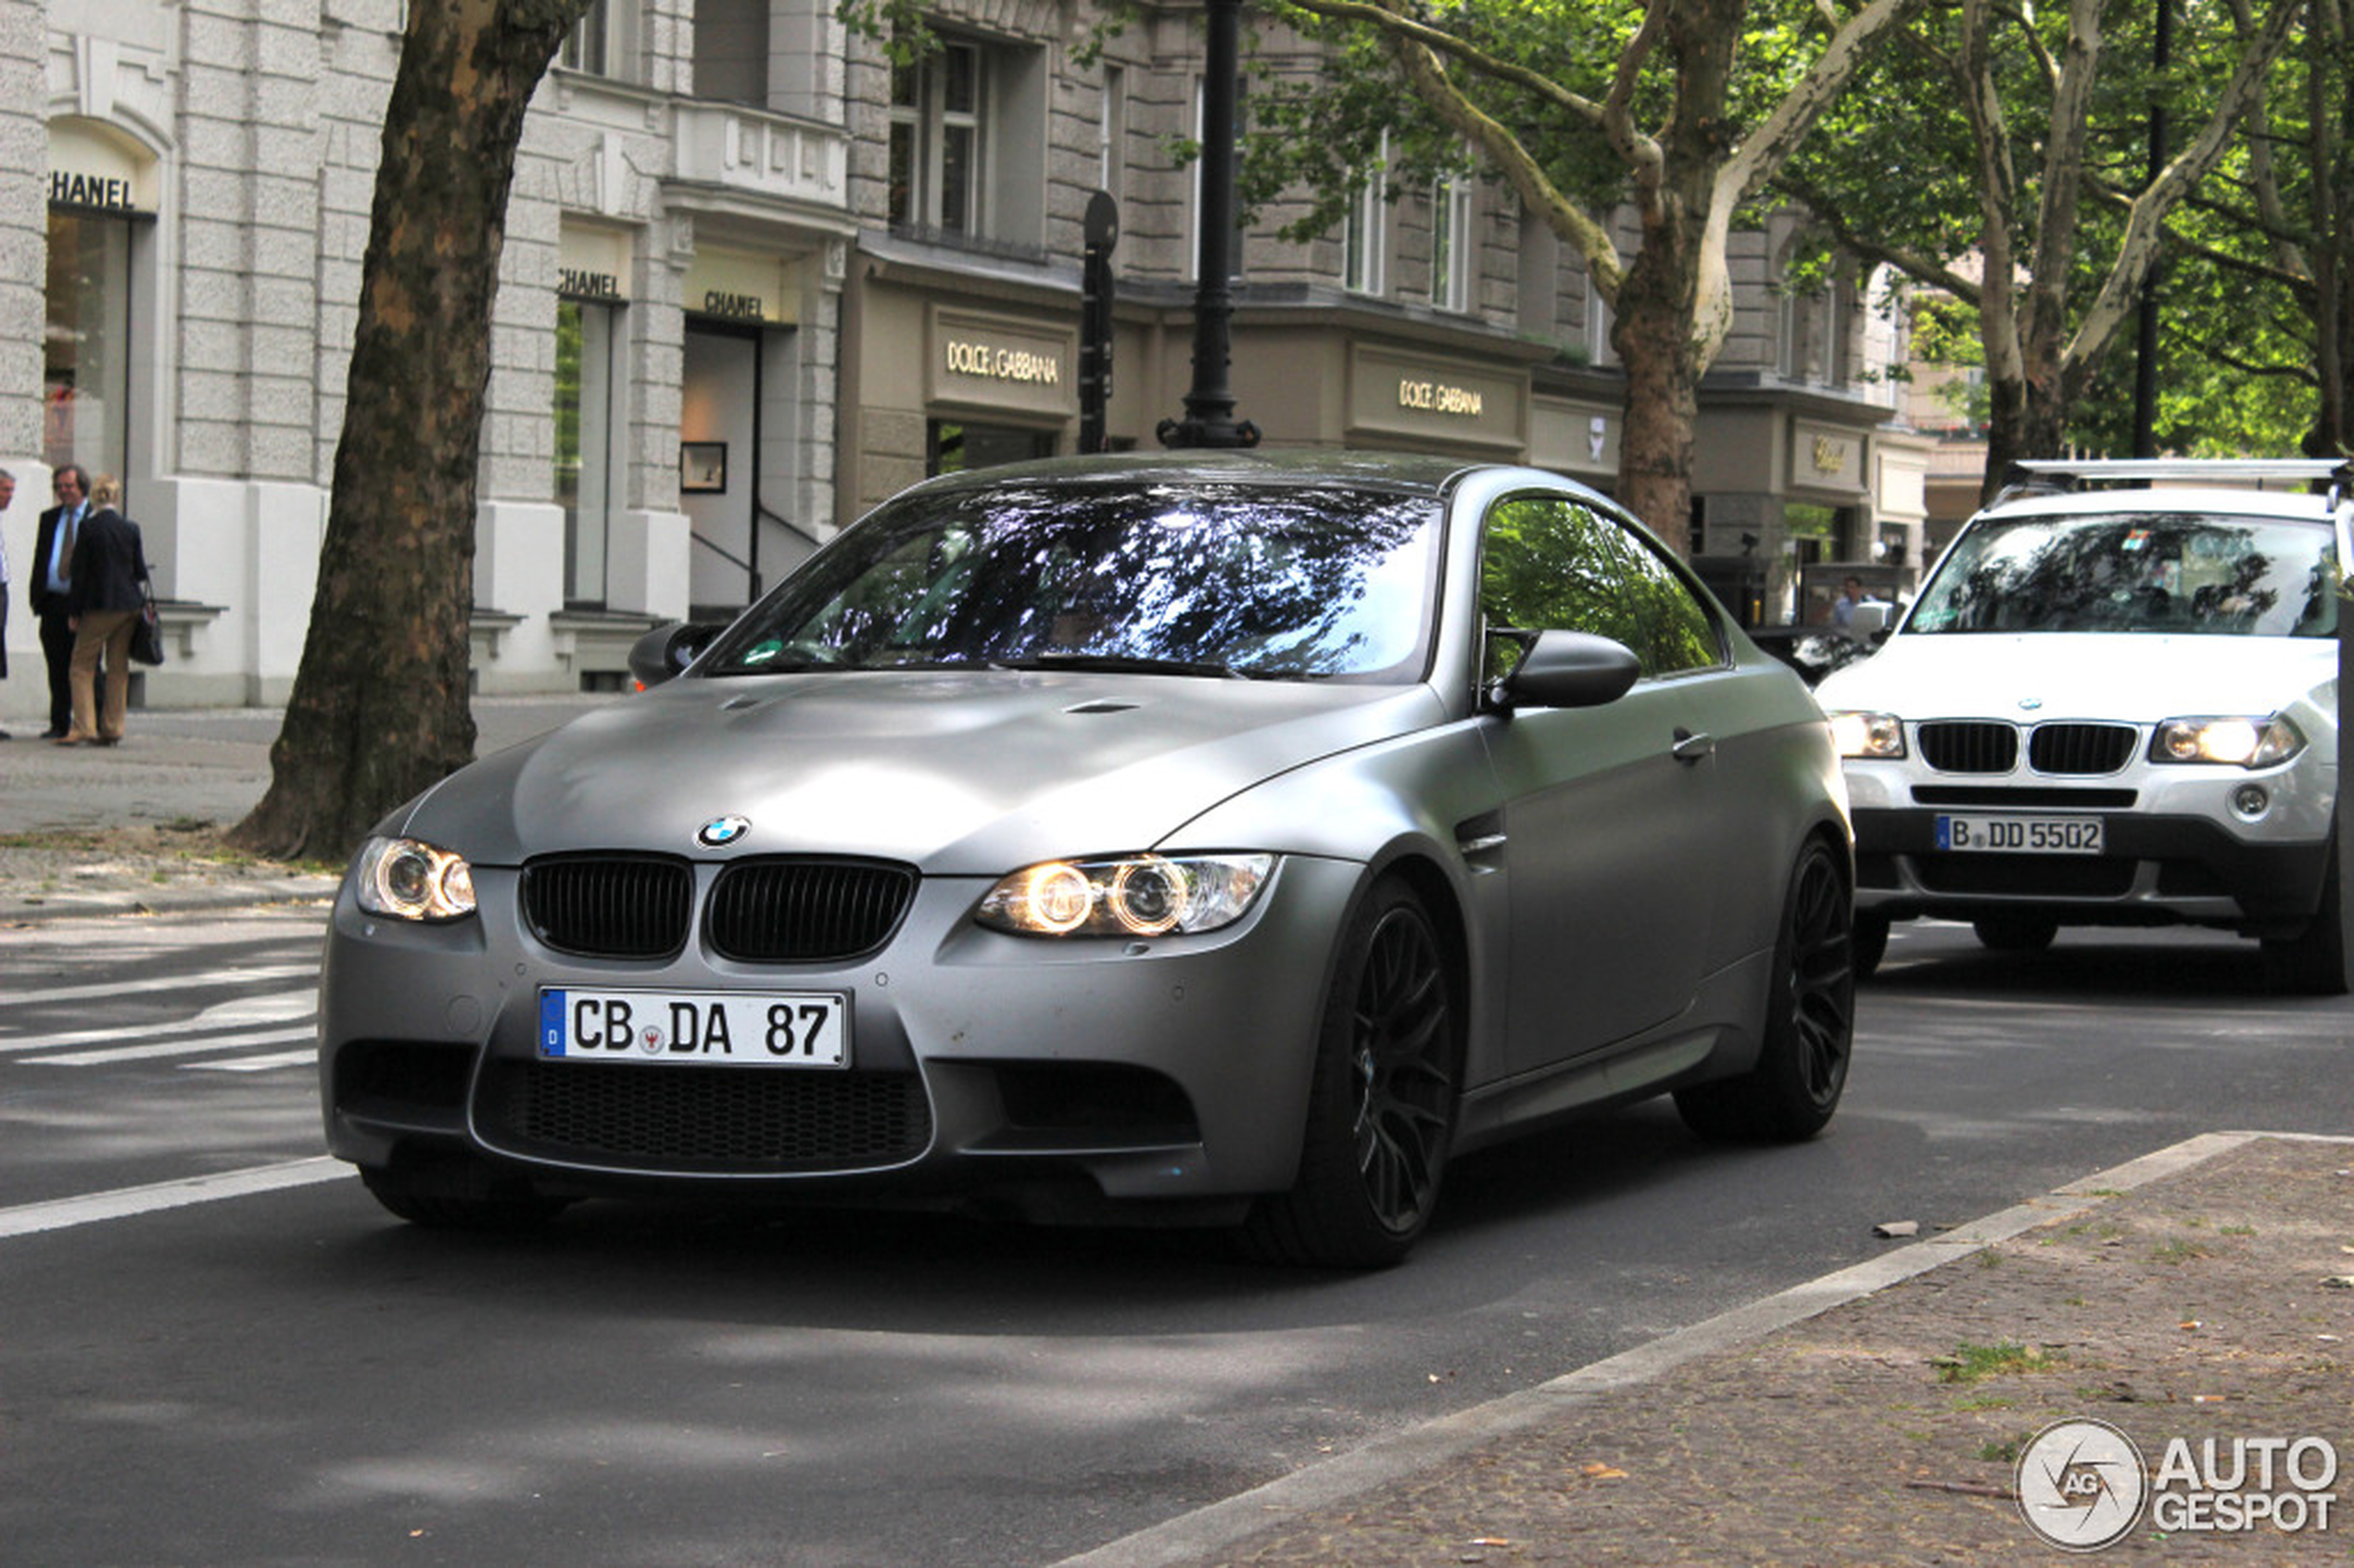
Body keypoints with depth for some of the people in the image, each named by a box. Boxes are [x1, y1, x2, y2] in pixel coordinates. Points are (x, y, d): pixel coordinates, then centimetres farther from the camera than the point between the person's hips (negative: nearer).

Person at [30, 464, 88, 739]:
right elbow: (39, 559, 17)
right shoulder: (48, 519, 17)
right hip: (53, 601, 4)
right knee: (57, 668, 6)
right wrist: (36, 597, 8)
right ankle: (59, 724, 11)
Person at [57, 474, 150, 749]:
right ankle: (112, 729, 9)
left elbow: (79, 571, -7)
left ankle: (84, 726, -8)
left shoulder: (89, 527, -9)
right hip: (129, 605, 4)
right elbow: (140, 571, 6)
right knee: (119, 669, 10)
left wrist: (74, 612, -2)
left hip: (99, 607, -4)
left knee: (82, 666, 3)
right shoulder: (131, 528, 1)